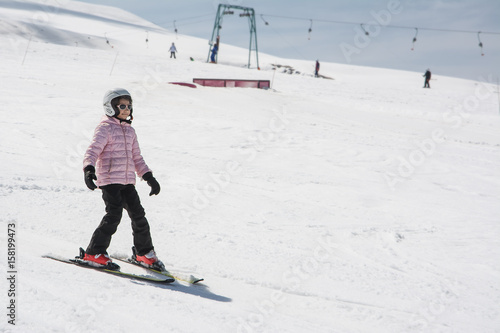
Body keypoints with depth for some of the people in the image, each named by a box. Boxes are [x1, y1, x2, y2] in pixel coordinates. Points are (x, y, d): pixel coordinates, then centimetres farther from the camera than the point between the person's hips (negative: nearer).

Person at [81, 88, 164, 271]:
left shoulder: (130, 131, 17)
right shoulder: (105, 128, -5)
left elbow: (136, 157, 24)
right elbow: (93, 150, -16)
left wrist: (148, 176, 18)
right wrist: (89, 168, -34)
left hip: (128, 181, 7)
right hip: (109, 179, -7)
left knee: (138, 214, 3)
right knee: (114, 214, -16)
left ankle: (144, 253, 20)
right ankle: (93, 254, -6)